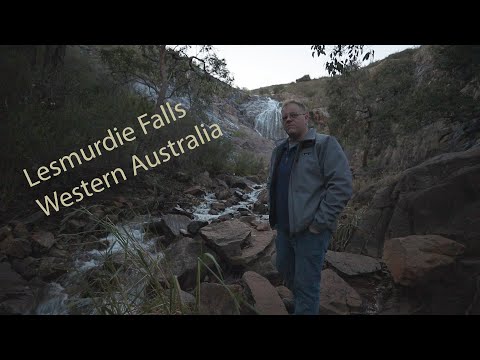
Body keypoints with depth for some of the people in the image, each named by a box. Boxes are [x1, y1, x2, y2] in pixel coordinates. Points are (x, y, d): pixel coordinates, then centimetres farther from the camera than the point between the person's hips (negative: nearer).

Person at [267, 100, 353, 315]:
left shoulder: (324, 144, -9)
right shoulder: (279, 150, 12)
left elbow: (342, 186, -17)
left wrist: (320, 223, -18)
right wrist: (273, 215, 14)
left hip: (310, 230, -7)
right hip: (284, 229, 8)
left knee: (305, 285, 0)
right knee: (286, 272, 22)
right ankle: (303, 305, 48)